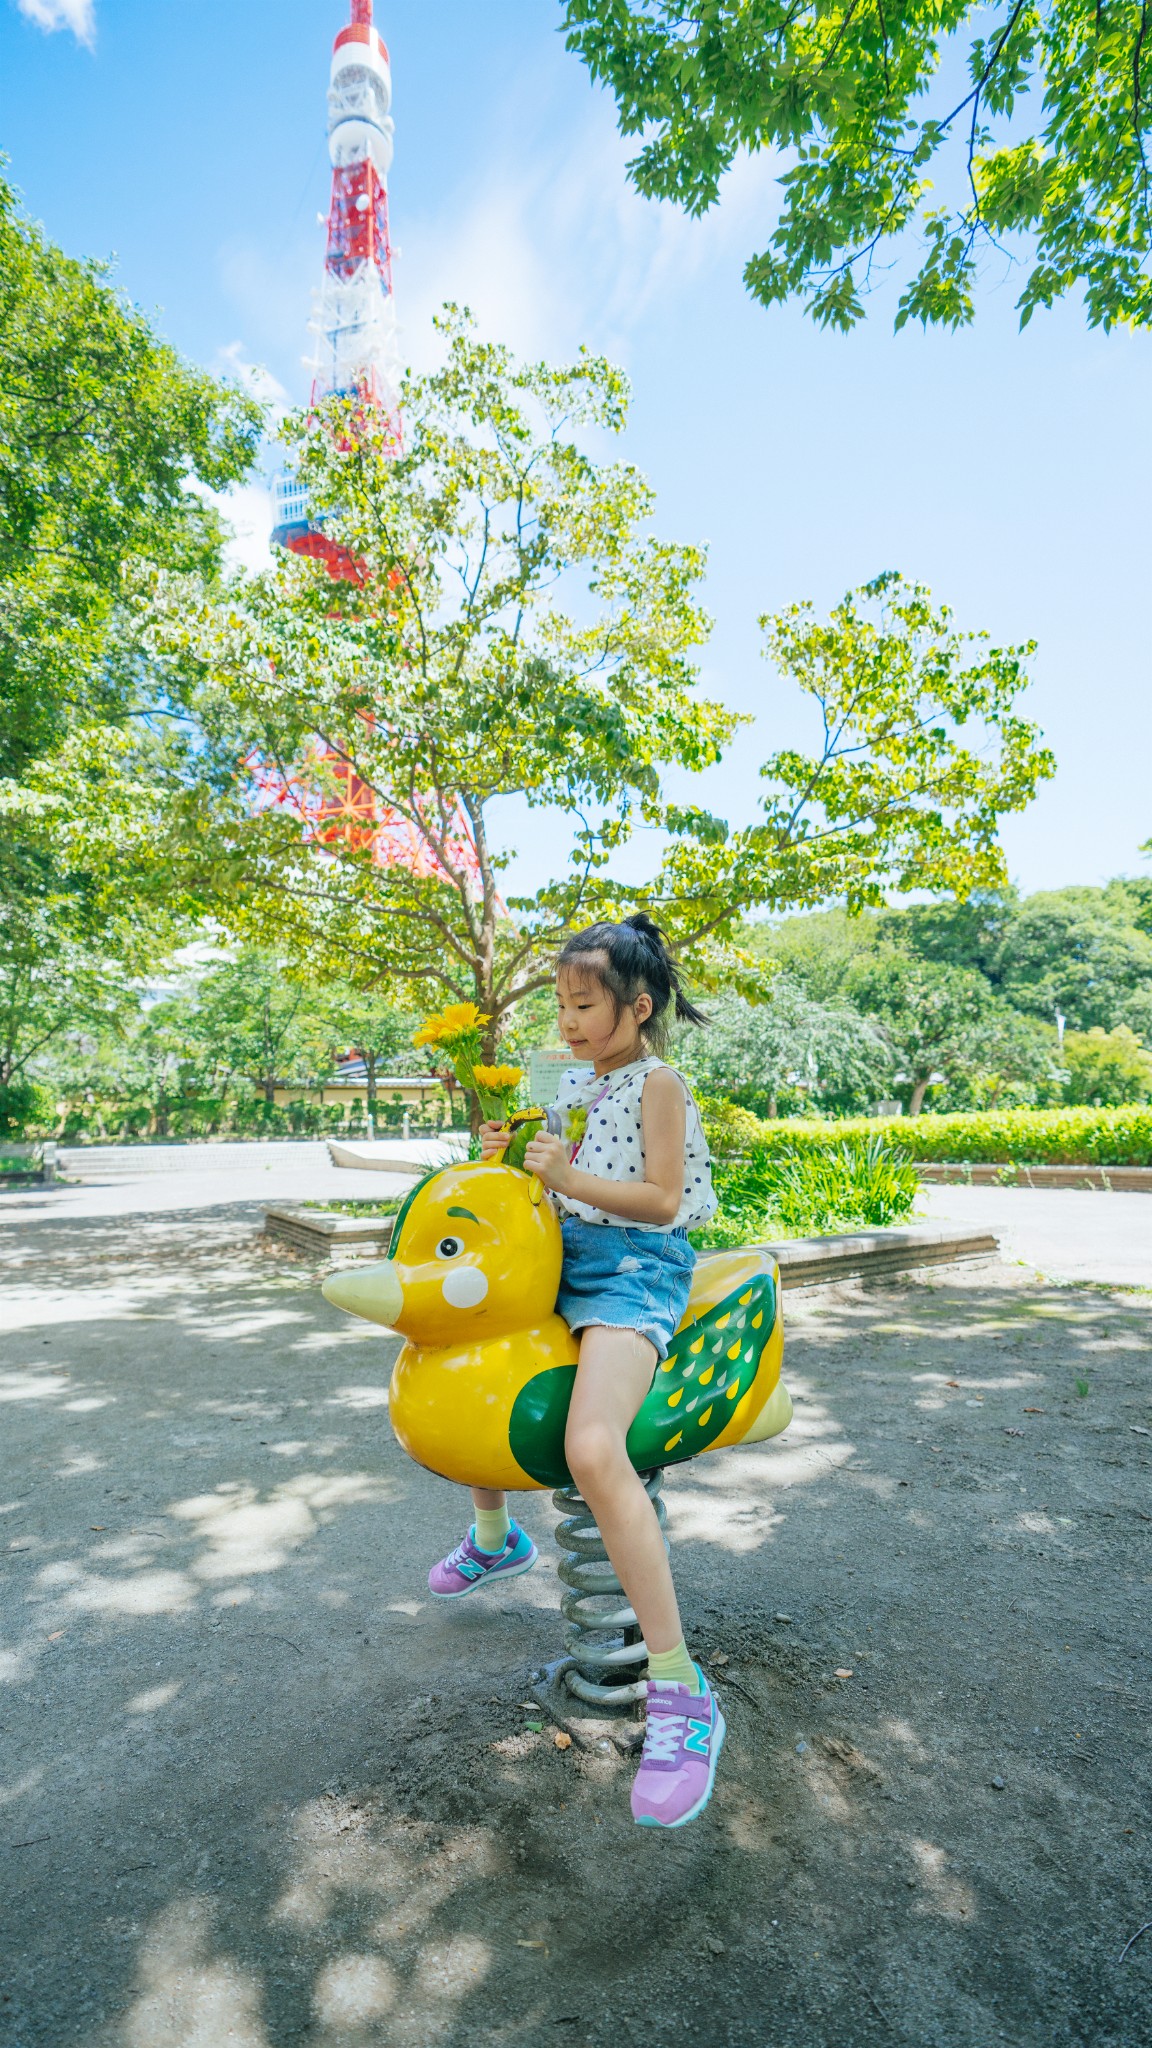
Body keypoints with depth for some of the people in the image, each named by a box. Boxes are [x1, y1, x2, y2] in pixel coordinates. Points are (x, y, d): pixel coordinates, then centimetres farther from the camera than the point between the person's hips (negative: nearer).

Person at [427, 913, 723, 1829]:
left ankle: (682, 1694, -17)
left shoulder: (659, 1081, -8)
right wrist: (511, 1157, 4)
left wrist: (567, 1176, -21)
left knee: (592, 1450, -31)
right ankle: (496, 1538, 40)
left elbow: (661, 1199, -14)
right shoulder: (576, 1082, 15)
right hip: (565, 1257, 9)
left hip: (635, 1268, -9)